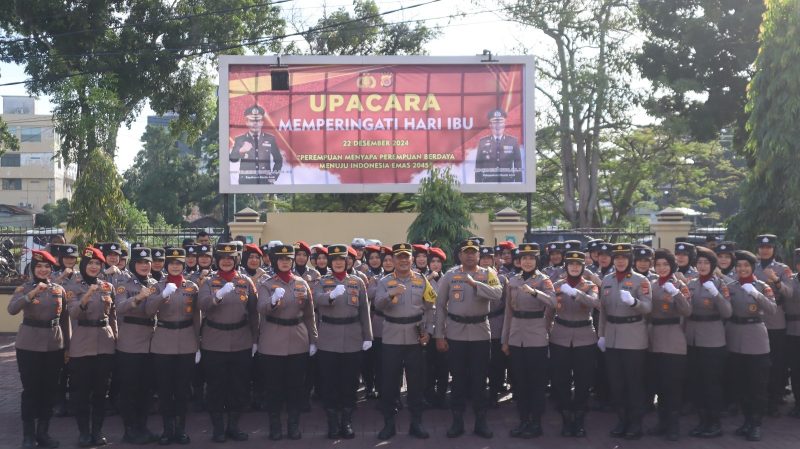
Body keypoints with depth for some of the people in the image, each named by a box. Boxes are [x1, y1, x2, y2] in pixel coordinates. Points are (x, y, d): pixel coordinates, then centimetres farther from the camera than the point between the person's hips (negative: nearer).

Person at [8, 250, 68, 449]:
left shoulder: (59, 290, 6)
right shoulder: (24, 288, -2)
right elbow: (12, 309, -20)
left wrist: (67, 347, 10)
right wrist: (33, 293, -31)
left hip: (54, 346, 3)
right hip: (29, 345, -3)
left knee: (49, 389, 8)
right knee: (30, 389, 1)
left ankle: (43, 433, 20)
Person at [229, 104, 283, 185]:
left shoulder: (270, 139, 8)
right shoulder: (239, 140, 5)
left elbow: (278, 160, 15)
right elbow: (233, 159, -8)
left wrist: (274, 177, 4)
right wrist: (241, 151, -29)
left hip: (265, 182, 1)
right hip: (246, 182, -1)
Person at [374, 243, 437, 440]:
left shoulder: (422, 280, 5)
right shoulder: (385, 282, 2)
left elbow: (429, 308, 6)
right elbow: (378, 304, -13)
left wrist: (428, 331, -2)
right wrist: (391, 294, -31)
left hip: (416, 338, 1)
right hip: (392, 339, -1)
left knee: (416, 381, 6)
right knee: (389, 382, 3)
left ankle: (416, 423, 17)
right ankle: (389, 423, 14)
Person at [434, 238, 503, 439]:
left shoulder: (488, 274, 2)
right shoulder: (449, 276, 1)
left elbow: (498, 294, -17)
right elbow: (440, 307, 3)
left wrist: (474, 283, -28)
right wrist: (439, 336, -2)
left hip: (480, 334, 0)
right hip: (455, 334, 0)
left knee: (479, 379, 7)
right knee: (458, 379, 7)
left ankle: (481, 421, 17)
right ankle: (457, 421, 17)